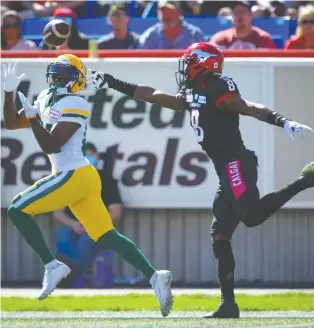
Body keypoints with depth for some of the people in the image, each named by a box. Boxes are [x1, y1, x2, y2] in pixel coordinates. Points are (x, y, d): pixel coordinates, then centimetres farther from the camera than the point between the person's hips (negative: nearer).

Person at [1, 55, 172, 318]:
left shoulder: (74, 106, -10)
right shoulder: (46, 99, 16)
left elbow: (49, 145, -18)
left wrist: (32, 116, -19)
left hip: (74, 176, -9)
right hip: (80, 178, 9)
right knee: (108, 238, 3)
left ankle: (52, 266, -8)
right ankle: (154, 276, -7)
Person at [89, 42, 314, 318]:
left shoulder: (219, 92, -8)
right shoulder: (192, 97, 18)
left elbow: (250, 109, -20)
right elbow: (153, 95, 28)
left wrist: (282, 121, -35)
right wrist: (112, 83, 33)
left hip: (237, 166, -9)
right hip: (228, 172, 9)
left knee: (252, 215, -30)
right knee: (220, 236, 6)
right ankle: (229, 303, 8)